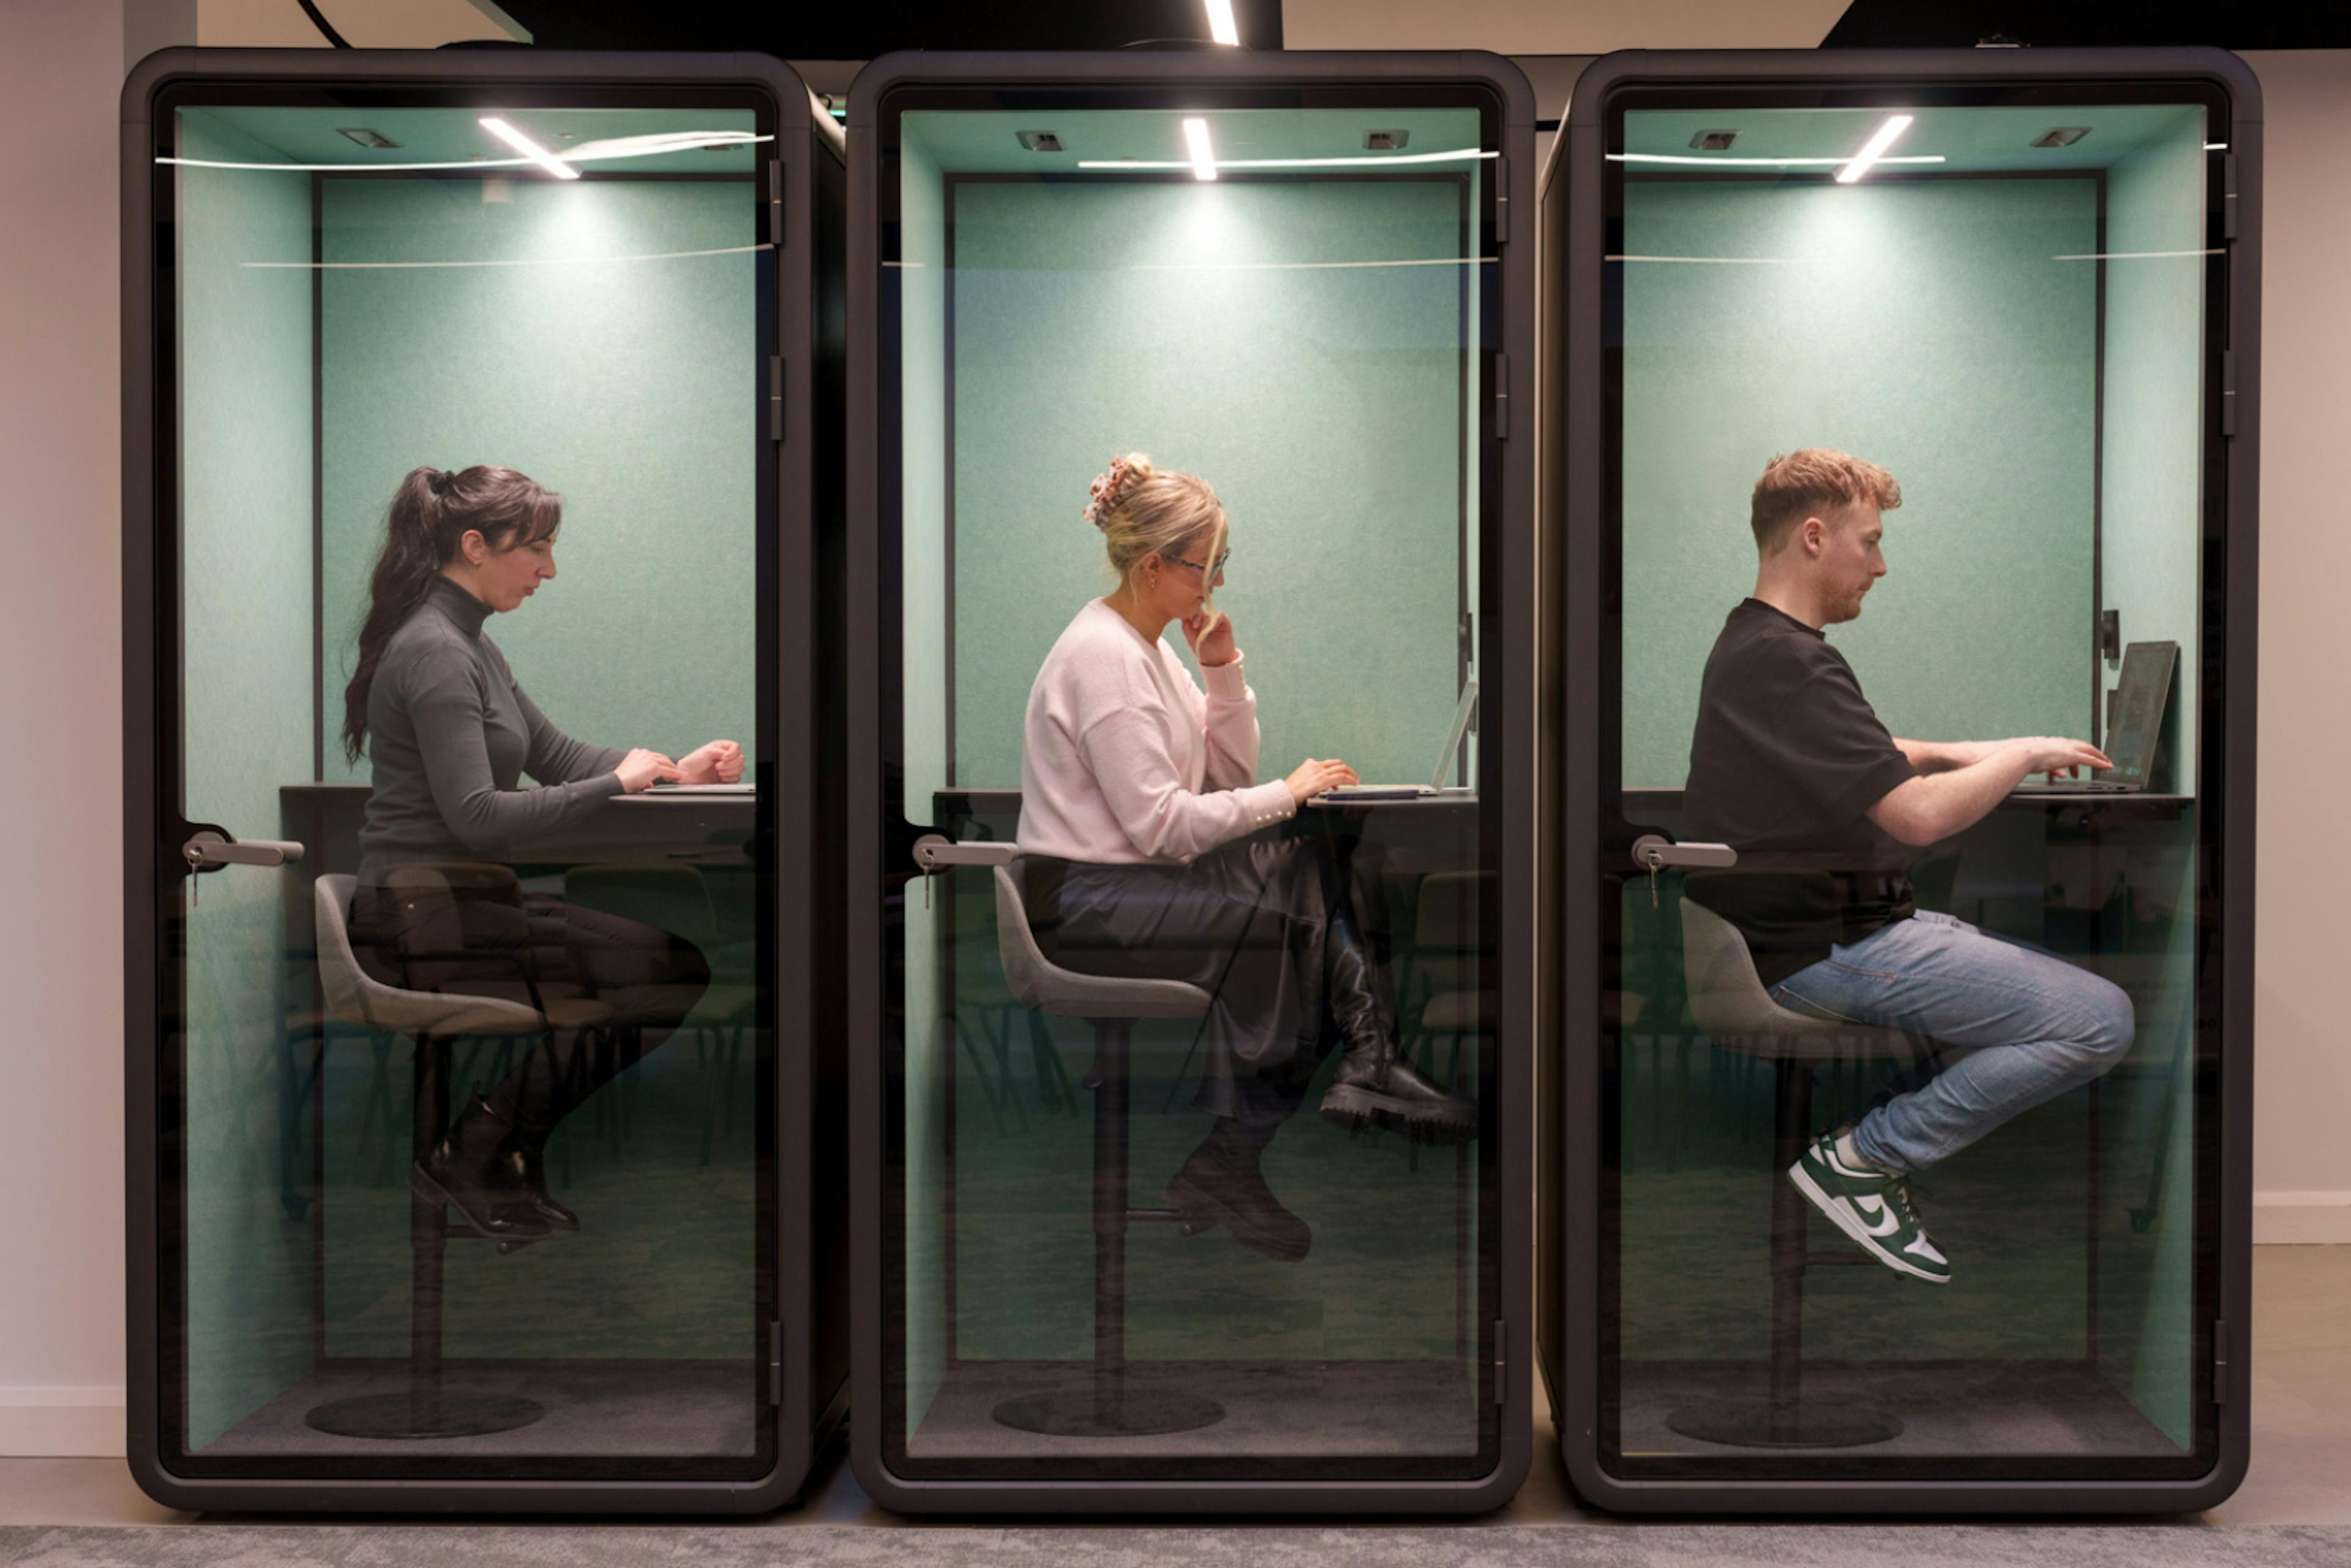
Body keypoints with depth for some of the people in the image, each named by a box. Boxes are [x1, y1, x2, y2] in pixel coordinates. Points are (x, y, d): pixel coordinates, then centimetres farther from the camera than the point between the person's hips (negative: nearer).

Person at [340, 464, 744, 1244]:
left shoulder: (467, 644, 15)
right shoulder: (434, 652, -17)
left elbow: (552, 753, 21)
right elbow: (478, 817, -25)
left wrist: (673, 770, 8)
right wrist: (617, 783, -17)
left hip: (457, 900, 10)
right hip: (428, 913, -10)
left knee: (674, 955, 2)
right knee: (672, 972, -15)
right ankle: (474, 1157, -2)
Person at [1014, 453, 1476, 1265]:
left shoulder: (1149, 646, 13)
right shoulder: (1102, 656, -16)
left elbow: (1231, 774, 14)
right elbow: (1159, 825, -22)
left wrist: (1224, 670, 1)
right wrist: (1287, 794, -15)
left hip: (1137, 880, 9)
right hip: (1087, 905, -9)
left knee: (1317, 876, -11)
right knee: (1282, 920, -22)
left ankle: (1363, 1068, -17)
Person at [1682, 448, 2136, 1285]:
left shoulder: (1751, 642, 14)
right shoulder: (1787, 662, -21)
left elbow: (1856, 758, 31)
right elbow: (1920, 815, -25)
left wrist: (1959, 754, 16)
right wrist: (2022, 755, -8)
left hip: (1829, 923, 11)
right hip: (1824, 950, -11)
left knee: (2061, 978, 21)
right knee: (2099, 1019, -15)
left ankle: (1879, 1135, 11)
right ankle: (1861, 1159, -8)